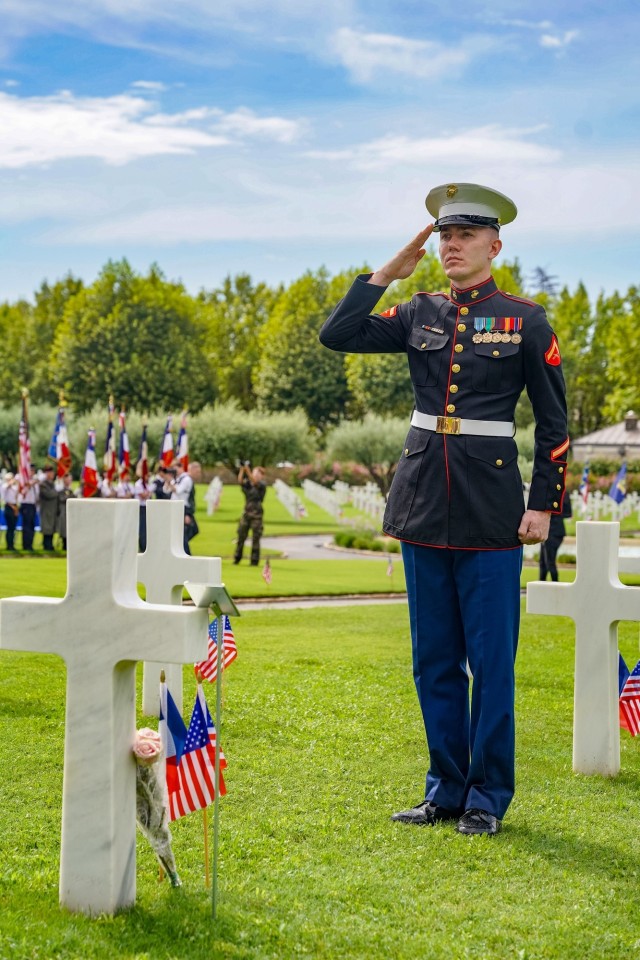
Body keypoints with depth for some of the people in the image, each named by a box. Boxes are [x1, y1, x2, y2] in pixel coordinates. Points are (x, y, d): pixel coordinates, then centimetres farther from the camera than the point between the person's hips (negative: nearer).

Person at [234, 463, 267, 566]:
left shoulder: (262, 484, -3)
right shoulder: (247, 483, 10)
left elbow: (254, 481, -22)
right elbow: (240, 481, -9)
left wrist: (247, 470, -30)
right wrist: (242, 469, -20)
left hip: (257, 514, -4)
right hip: (246, 512, 4)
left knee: (255, 538, -2)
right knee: (241, 536, 4)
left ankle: (254, 561, 3)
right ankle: (237, 558, 13)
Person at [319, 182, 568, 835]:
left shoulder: (525, 320, 0)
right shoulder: (419, 314, 10)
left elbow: (553, 423, 1)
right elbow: (337, 336, 2)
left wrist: (544, 504, -5)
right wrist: (388, 272, 0)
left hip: (491, 508, -4)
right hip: (424, 503, 4)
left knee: (491, 658, 1)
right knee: (434, 658, 10)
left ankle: (488, 797, 13)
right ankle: (446, 788, 21)